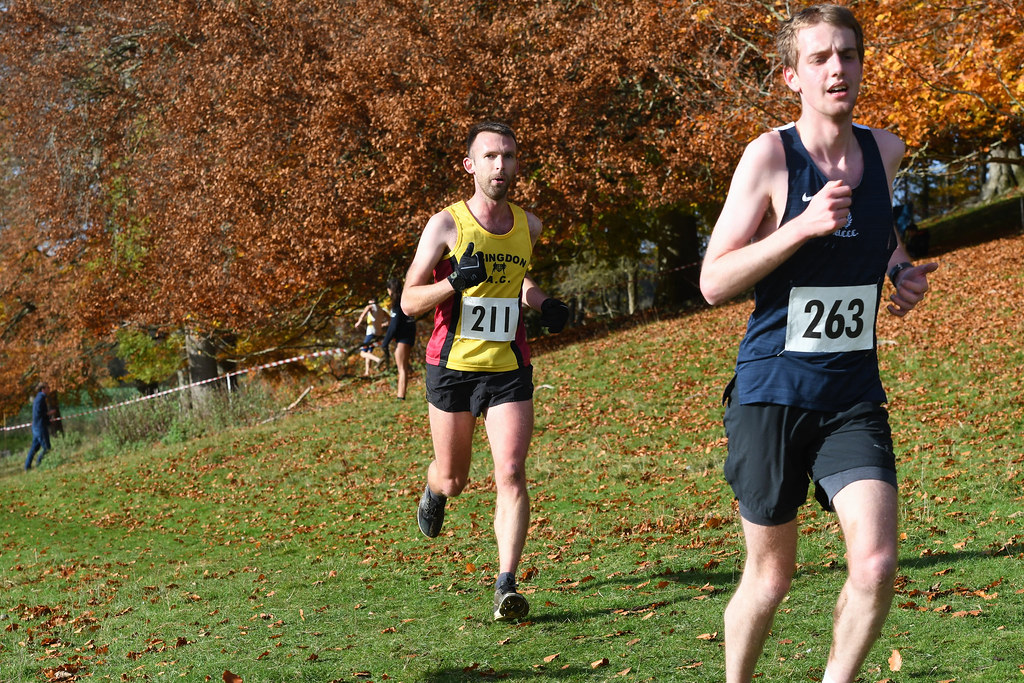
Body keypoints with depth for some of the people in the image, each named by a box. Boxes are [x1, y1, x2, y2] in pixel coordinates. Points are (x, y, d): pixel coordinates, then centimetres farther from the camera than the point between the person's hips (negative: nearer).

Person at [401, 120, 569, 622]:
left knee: (511, 475, -13)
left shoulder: (528, 225, 6)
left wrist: (543, 305, 7)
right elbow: (409, 302, -8)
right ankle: (433, 492, 51)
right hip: (452, 367, -2)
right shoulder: (446, 224, -8)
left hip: (509, 369, 2)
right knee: (453, 480, 13)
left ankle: (506, 586, -11)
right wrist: (455, 281, -25)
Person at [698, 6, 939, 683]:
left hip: (855, 395, 3)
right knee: (771, 576, 7)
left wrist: (903, 270, 9)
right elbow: (713, 282, -12)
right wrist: (803, 226, -23)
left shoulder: (883, 148, 5)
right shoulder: (770, 155, -9)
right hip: (773, 392, -3)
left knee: (876, 564, -14)